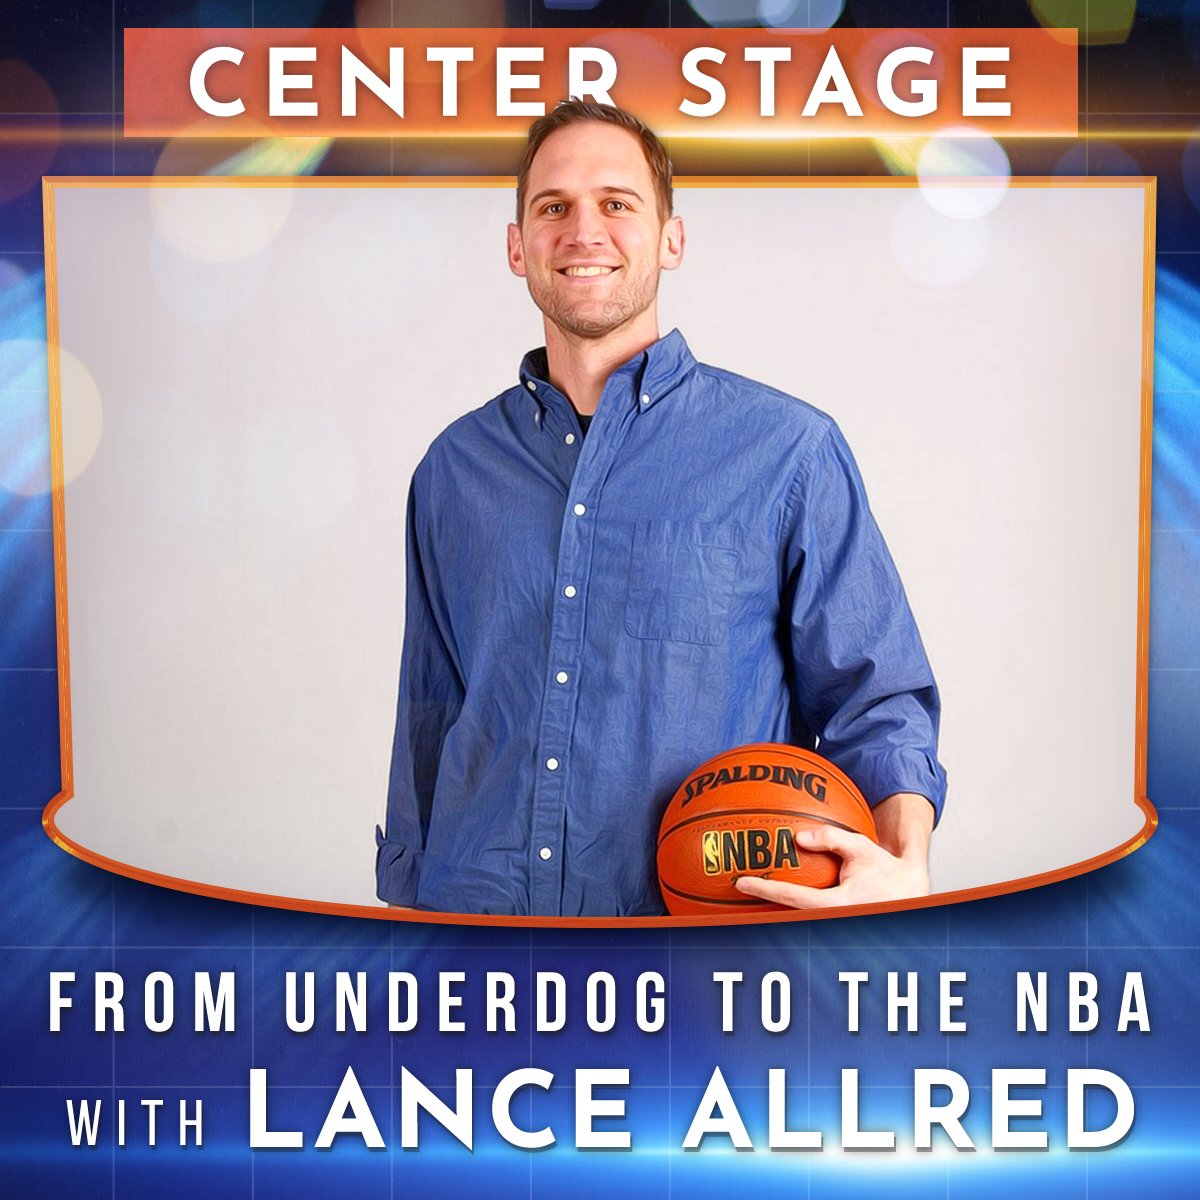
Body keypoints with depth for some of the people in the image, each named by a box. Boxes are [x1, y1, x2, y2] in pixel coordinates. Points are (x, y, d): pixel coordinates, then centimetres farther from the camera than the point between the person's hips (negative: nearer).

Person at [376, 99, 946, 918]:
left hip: (694, 921, -2)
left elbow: (873, 698, -1)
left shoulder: (787, 449, -3)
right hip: (469, 908, 3)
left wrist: (903, 866, -18)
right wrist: (405, 902, 14)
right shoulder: (455, 468, 8)